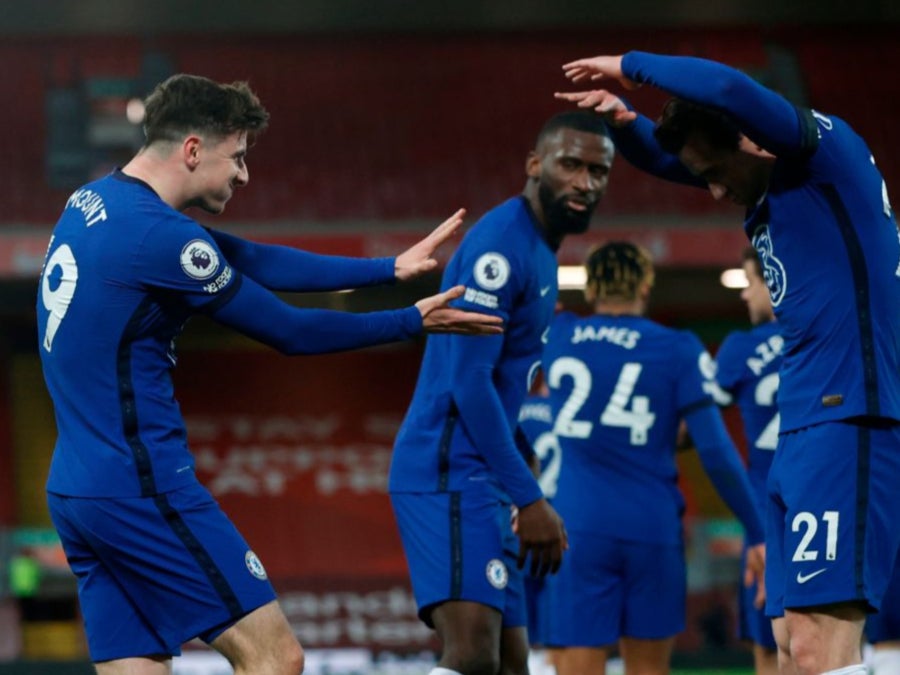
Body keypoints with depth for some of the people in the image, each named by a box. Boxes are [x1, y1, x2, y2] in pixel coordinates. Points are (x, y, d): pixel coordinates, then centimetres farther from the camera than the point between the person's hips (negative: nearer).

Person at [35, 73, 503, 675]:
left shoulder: (94, 203, 13)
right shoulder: (160, 235, -17)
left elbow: (257, 262, 15)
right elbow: (291, 332, -8)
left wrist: (392, 268, 14)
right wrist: (414, 321, 4)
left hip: (74, 491, 10)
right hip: (142, 488, -10)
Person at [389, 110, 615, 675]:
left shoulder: (539, 251, 18)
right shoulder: (501, 243, -14)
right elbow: (467, 381, -20)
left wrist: (519, 495, 22)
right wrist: (529, 499, -20)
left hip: (479, 481, 11)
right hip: (449, 474, -11)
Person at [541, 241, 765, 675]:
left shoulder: (557, 336, 5)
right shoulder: (678, 350, 0)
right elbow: (715, 451, -5)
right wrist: (757, 534, 0)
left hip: (578, 529, 0)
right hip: (651, 526, 0)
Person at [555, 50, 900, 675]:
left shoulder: (828, 150, -7)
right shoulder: (767, 194, 19)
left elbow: (729, 90, -23)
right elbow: (668, 157, 31)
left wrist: (631, 66, -8)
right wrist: (623, 120, 8)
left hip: (848, 422, -10)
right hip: (801, 432, 10)